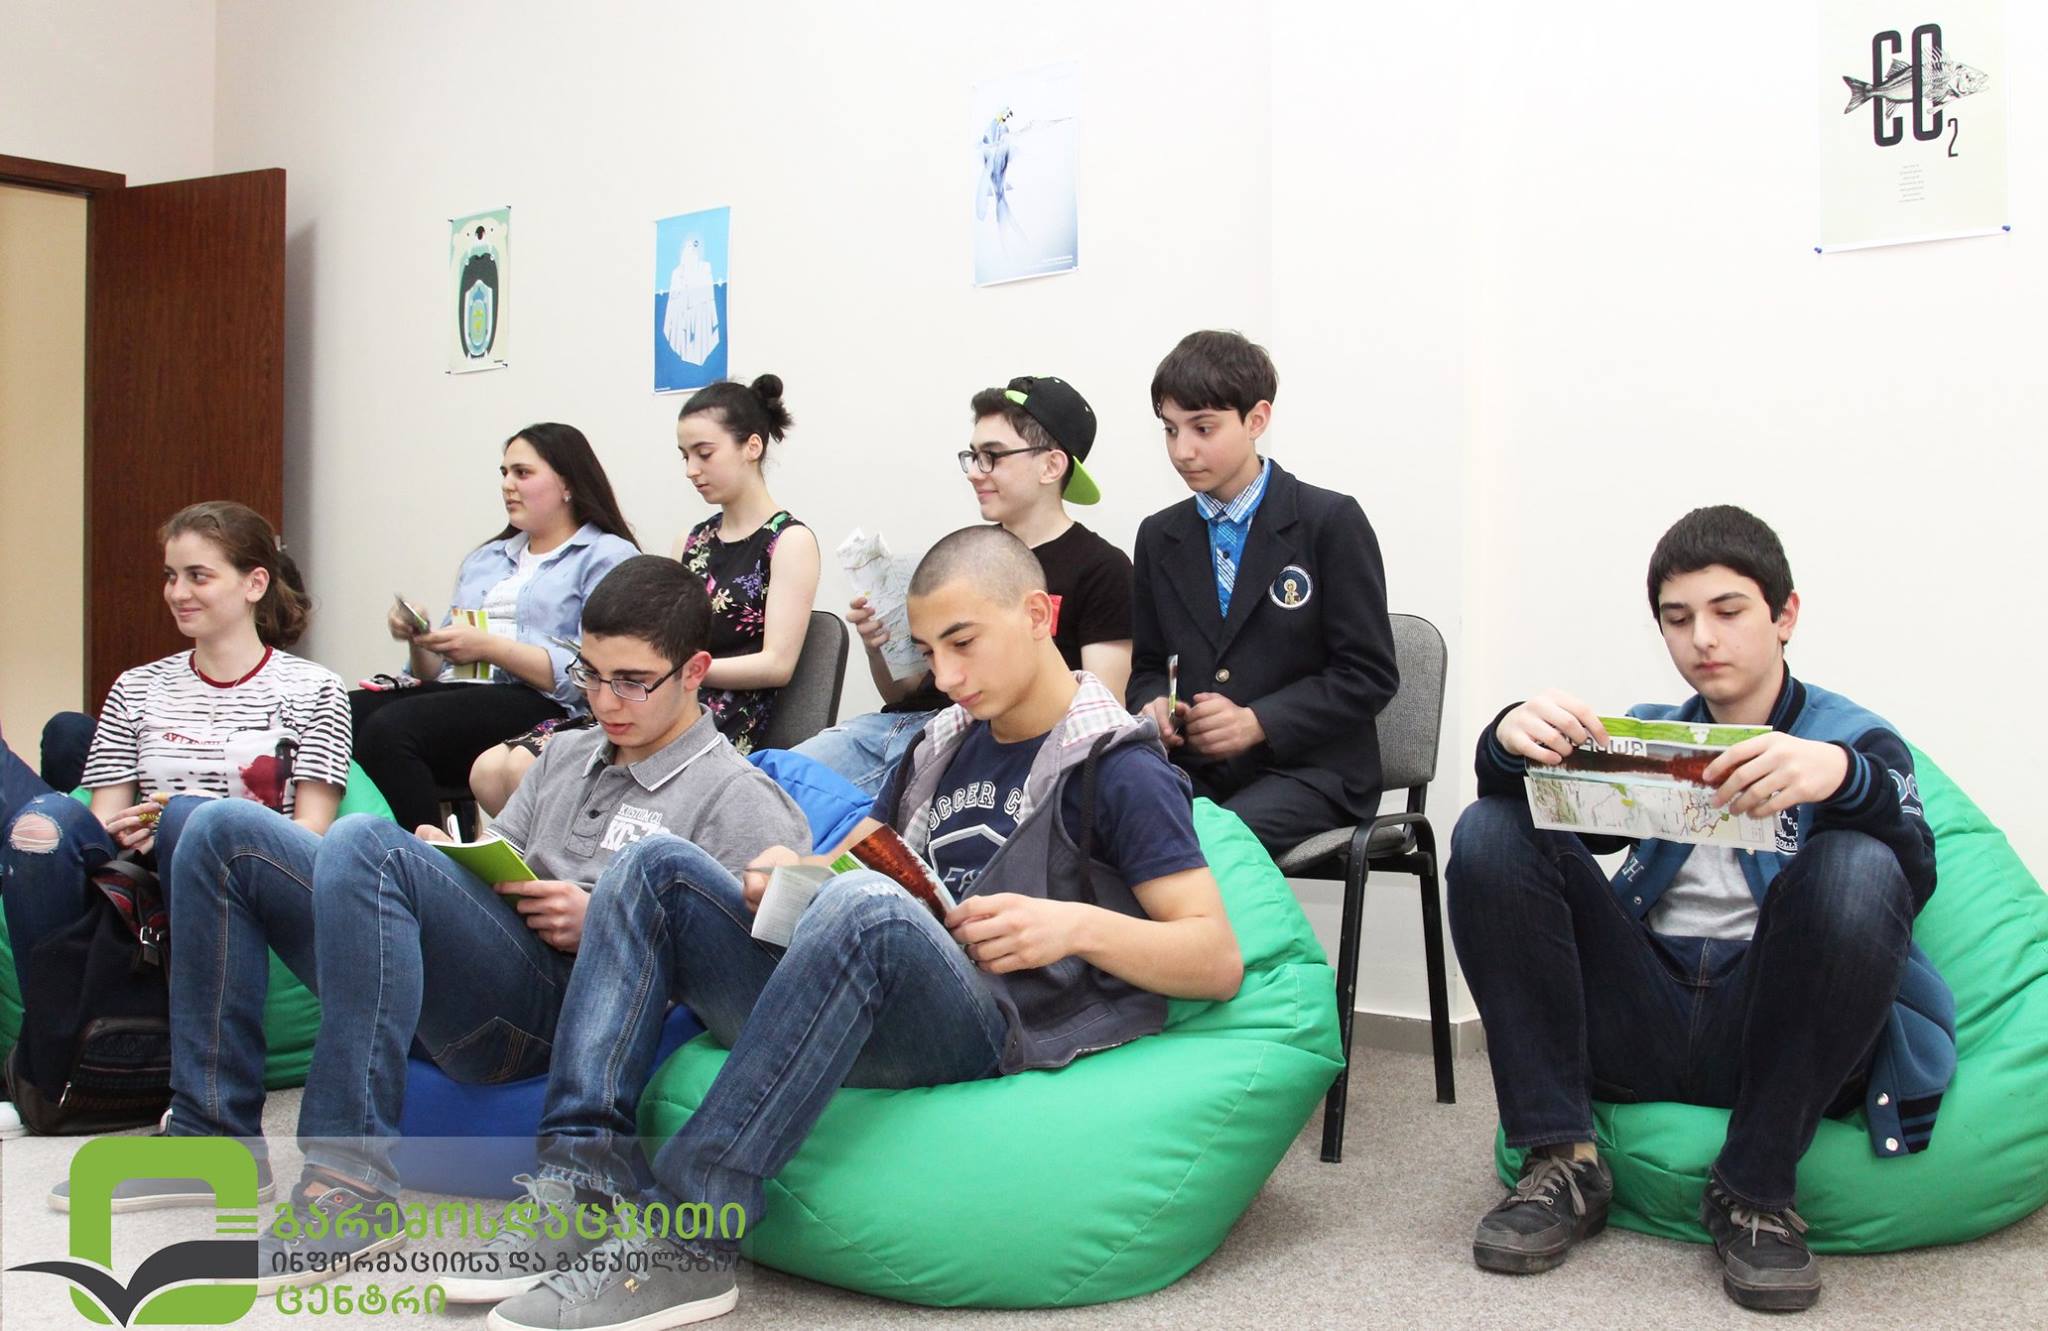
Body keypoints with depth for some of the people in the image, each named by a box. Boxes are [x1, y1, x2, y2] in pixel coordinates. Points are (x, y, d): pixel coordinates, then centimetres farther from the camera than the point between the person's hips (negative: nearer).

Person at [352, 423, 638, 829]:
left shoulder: (609, 557, 5)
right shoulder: (485, 559, 29)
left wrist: (489, 647, -12)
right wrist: (417, 638, 3)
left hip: (540, 705, -7)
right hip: (460, 693, 7)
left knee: (388, 730, -31)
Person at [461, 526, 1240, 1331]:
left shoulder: (1118, 771, -1)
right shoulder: (944, 744, 21)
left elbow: (1218, 961, -7)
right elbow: (855, 856, 28)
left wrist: (1077, 925, -24)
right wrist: (791, 878, 3)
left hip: (983, 1039, -7)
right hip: (846, 1014, 8)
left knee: (863, 904, -36)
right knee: (660, 867, -3)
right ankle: (581, 1178, -20)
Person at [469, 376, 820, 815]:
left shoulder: (790, 540, 0)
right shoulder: (692, 542, 21)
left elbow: (777, 664, -9)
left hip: (726, 723, -7)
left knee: (528, 770, -23)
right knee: (489, 770, -13)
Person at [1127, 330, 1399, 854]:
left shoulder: (1331, 522, -2)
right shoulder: (1158, 536, 14)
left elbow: (1370, 674, -5)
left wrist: (1258, 722, -16)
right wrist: (1152, 706, -4)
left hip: (1306, 770, -4)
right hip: (1193, 768, 4)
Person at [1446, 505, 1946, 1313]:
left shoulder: (1854, 739, 10)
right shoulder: (1646, 736, 20)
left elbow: (1912, 879, -12)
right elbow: (1552, 816, 1)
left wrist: (1842, 777, -35)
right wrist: (1511, 741, -24)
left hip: (1772, 1032, -3)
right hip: (1642, 1025, 3)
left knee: (1858, 870, -30)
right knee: (1492, 833, -11)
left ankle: (1754, 1193, -18)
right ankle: (1561, 1161, -15)